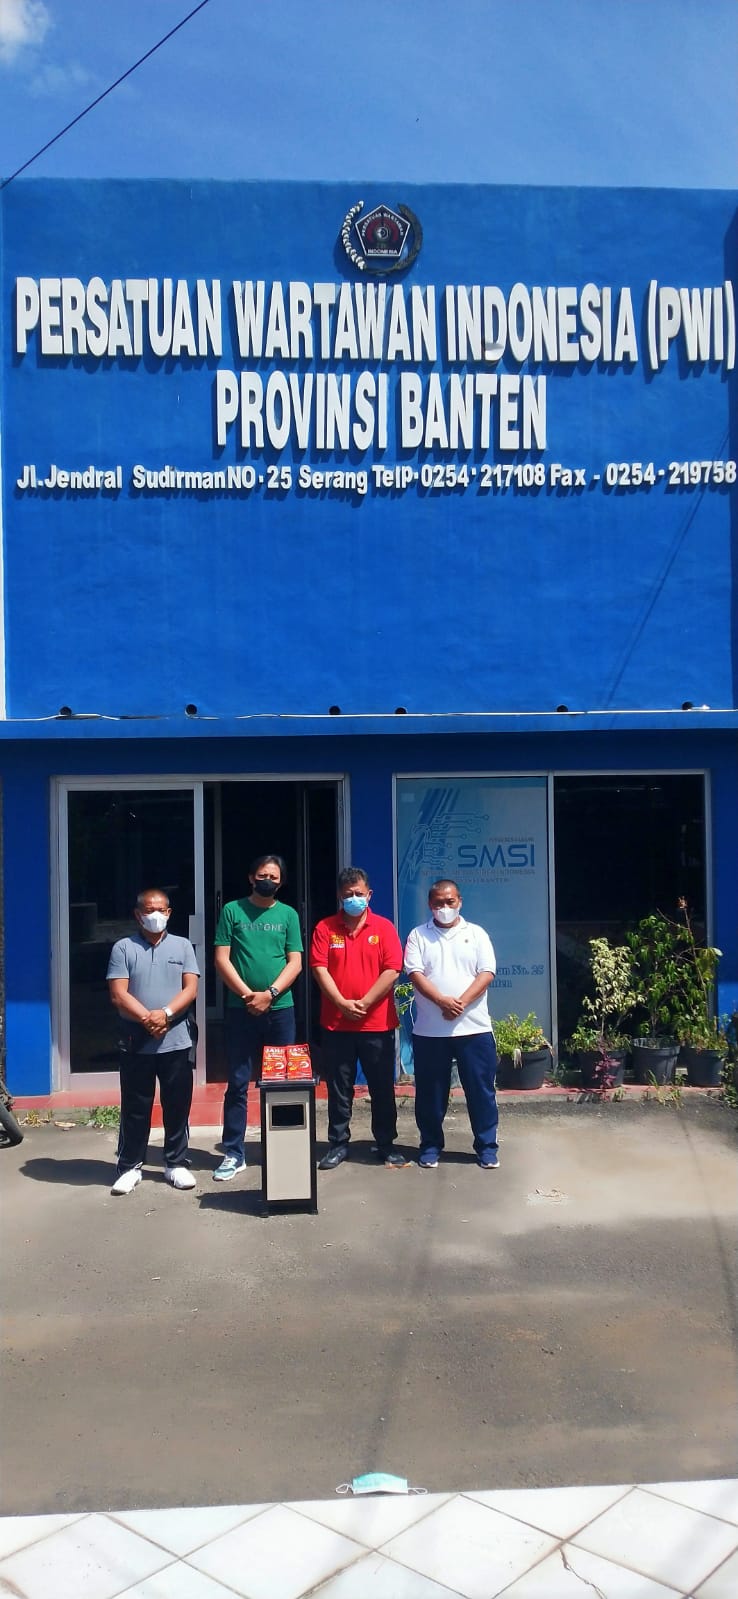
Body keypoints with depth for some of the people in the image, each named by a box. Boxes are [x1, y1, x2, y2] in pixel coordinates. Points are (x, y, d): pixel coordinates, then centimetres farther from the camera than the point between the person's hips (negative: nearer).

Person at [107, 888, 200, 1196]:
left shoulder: (182, 946, 8)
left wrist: (165, 1013, -17)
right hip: (136, 1042, -1)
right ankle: (130, 1167, 16)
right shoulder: (123, 948, 3)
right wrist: (147, 1019, -17)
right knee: (134, 1108, 6)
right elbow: (118, 994, -5)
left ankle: (176, 1164, 19)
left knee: (177, 1107, 7)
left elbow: (190, 989, -1)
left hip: (177, 1041, 1)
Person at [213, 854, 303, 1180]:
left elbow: (295, 962, 1)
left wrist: (270, 994, -12)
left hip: (281, 1009, 2)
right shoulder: (232, 910, 2)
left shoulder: (288, 914, 7)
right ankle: (233, 1153, 10)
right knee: (238, 1084, 3)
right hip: (241, 1009, -1)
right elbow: (222, 959, -2)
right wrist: (248, 995, -11)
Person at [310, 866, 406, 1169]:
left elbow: (392, 970, -7)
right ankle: (338, 1145, 19)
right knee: (339, 1089, 8)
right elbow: (319, 969, -5)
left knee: (382, 1087, 8)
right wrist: (342, 1003, -16)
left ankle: (386, 1144, 20)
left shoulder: (383, 927, 1)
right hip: (336, 1024, 0)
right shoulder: (325, 928, 2)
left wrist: (363, 1004, -13)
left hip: (377, 1024, 0)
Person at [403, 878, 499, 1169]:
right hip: (429, 1030, 0)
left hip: (474, 1027, 0)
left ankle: (486, 1147, 15)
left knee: (481, 1089, 4)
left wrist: (462, 1002, -16)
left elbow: (486, 973, -2)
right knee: (431, 1091, 8)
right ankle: (430, 1145, 21)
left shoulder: (476, 934, 7)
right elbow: (415, 973, -6)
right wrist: (442, 1001, -20)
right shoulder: (418, 935, 6)